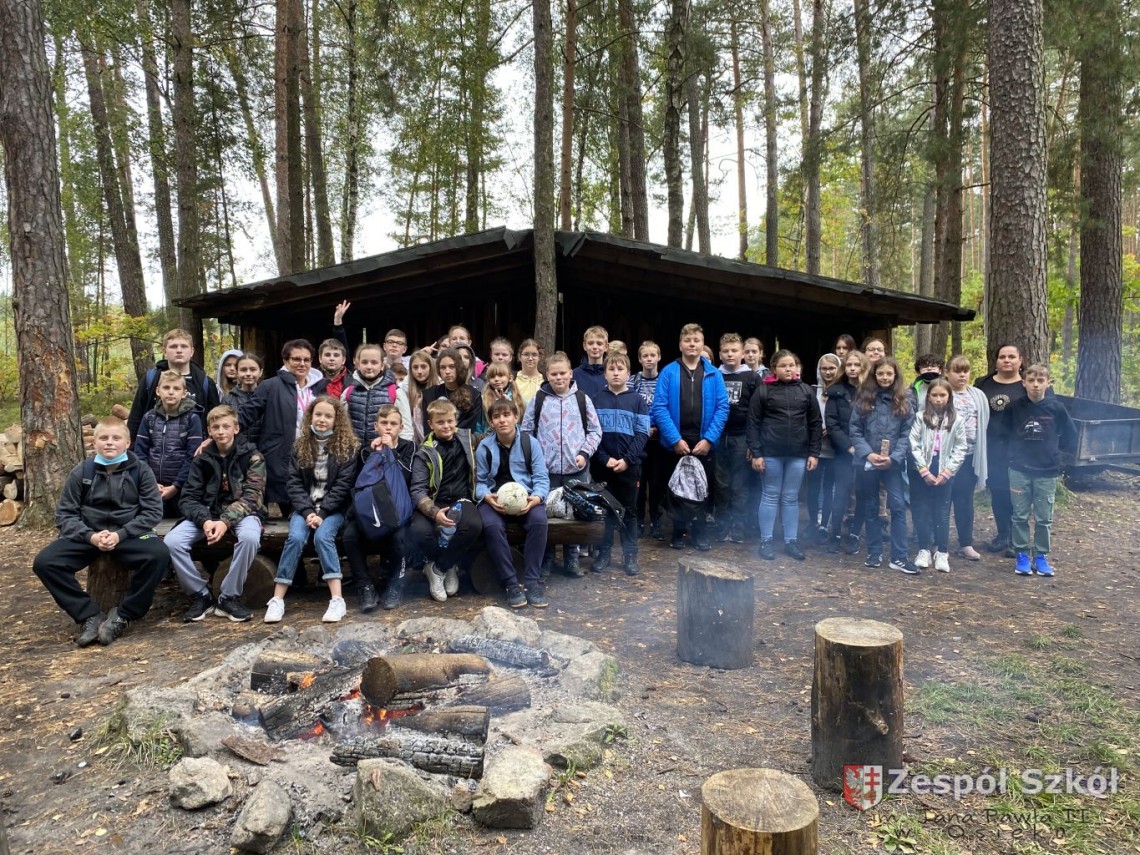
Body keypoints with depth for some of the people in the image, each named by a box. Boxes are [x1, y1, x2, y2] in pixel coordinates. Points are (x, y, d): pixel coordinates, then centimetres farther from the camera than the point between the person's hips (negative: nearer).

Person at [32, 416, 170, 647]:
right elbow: (65, 513, 2)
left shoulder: (140, 470, -1)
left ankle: (123, 615, -13)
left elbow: (152, 511, -5)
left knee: (159, 554, -32)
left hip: (129, 534, -2)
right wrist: (90, 536, -17)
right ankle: (90, 615, -9)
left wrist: (120, 535, -19)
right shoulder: (81, 472, 3)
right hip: (87, 535, 2)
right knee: (44, 562, -21)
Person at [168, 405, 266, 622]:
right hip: (207, 512, 3)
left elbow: (252, 496, -12)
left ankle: (230, 597, -17)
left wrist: (226, 522, -28)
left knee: (250, 537, -37)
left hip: (241, 512, -3)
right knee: (172, 542, -23)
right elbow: (188, 498, -1)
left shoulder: (252, 456, -5)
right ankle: (201, 595, -3)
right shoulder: (202, 459, 4)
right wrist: (205, 520, -22)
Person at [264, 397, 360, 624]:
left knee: (323, 536, -29)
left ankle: (337, 599, -28)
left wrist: (322, 512, -18)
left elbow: (343, 484, -9)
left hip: (333, 507, -2)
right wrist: (307, 511, -14)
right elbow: (293, 482, 1)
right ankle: (277, 599, -20)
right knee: (295, 537, -24)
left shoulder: (348, 446, -2)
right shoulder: (300, 445, 7)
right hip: (305, 506, 2)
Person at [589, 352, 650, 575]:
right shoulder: (597, 400, 4)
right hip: (602, 464, 1)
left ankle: (630, 555, 16)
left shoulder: (637, 400, 2)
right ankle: (604, 553, 17)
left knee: (629, 510, 7)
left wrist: (627, 459, -13)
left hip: (629, 465, 0)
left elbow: (642, 433, -3)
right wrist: (604, 458, -12)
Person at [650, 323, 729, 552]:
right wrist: (675, 439, -16)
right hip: (676, 442, -1)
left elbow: (722, 408, -3)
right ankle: (678, 533, 23)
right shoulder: (669, 372, -2)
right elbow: (659, 407, -9)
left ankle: (701, 533, 24)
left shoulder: (714, 374, 3)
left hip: (704, 442, 1)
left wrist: (708, 439, -13)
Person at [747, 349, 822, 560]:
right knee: (771, 496, 6)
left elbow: (816, 423, 7)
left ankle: (791, 541, 18)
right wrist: (756, 453, -8)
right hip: (771, 453, -2)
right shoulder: (764, 390, -2)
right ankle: (766, 541, 14)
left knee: (791, 498, 10)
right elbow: (753, 423, -3)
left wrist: (814, 453, 2)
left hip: (798, 454, 2)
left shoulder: (806, 390, 5)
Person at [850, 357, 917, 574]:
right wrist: (868, 453, -14)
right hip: (867, 462, 1)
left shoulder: (903, 402, 4)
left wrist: (893, 457, -14)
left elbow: (907, 434, 0)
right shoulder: (863, 399, 3)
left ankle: (899, 557, -1)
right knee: (870, 508, 9)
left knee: (898, 506, -6)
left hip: (893, 463, 0)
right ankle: (874, 553, 20)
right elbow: (855, 431, 0)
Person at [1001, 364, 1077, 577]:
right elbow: (1003, 433, 8)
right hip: (1019, 470, 0)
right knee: (1020, 515, 5)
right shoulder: (1014, 407, -5)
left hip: (1047, 472, 0)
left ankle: (1041, 556, 18)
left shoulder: (1056, 408, -6)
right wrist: (1016, 451, 8)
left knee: (1044, 518, 6)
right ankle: (1021, 555, 16)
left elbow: (1070, 437, 7)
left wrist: (1053, 452, 9)